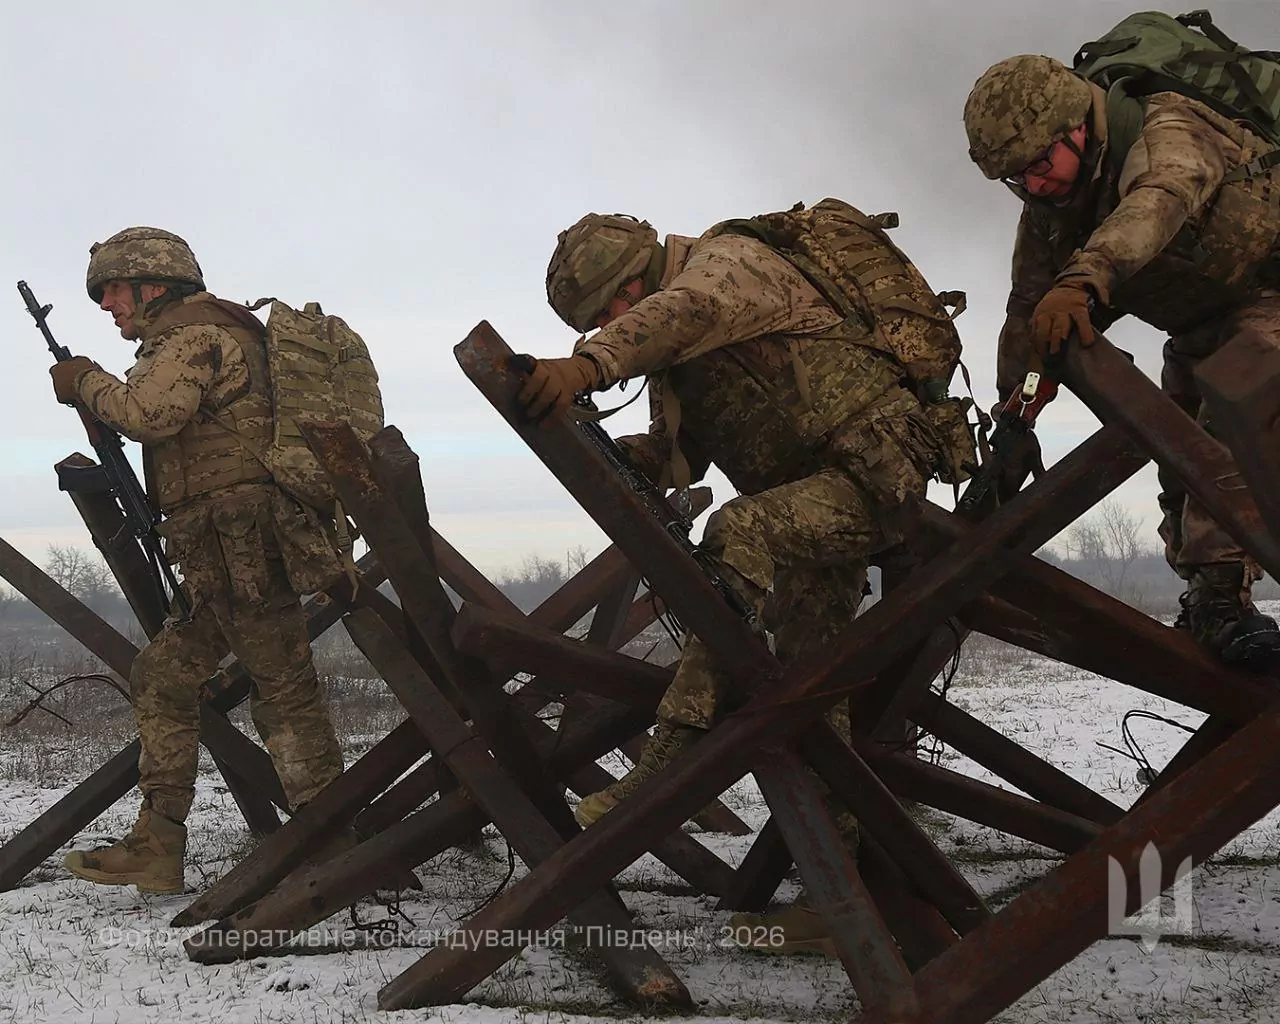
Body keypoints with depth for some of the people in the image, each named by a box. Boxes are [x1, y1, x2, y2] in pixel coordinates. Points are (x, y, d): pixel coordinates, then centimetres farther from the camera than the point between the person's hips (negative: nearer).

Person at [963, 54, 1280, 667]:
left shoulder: (1164, 130, -30)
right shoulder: (1049, 209, -5)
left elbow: (1156, 202, -53)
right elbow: (1028, 310, 3)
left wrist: (1083, 278, -70)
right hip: (1197, 328, 8)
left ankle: (1220, 597, -37)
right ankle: (1205, 601, 14)